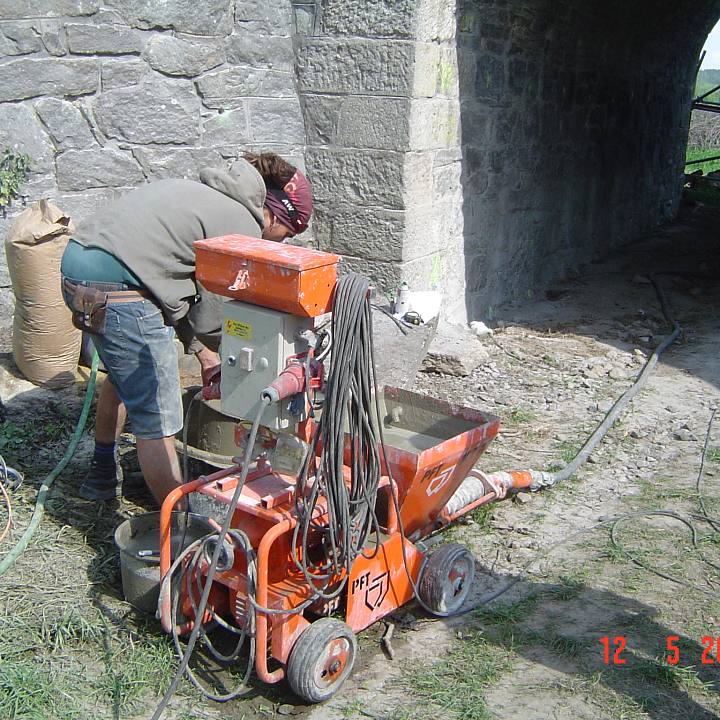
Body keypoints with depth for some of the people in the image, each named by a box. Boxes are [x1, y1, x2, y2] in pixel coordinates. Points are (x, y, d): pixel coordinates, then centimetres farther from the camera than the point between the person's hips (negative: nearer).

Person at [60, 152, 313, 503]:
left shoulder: (207, 194, 21)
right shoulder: (243, 226, -7)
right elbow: (212, 319, -3)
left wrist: (202, 351, 23)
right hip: (117, 283, -11)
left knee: (126, 374, 33)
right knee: (158, 420, -2)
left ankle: (102, 474, 50)